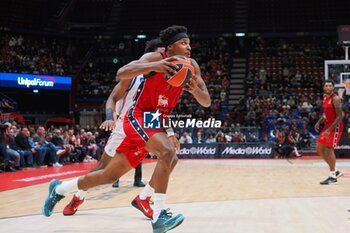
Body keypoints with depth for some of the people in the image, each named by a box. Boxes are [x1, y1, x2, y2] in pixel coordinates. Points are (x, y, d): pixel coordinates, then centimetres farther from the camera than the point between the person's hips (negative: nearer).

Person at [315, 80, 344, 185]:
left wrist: (329, 130, -26)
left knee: (329, 148, -13)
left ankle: (333, 176, -5)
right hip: (327, 124, 9)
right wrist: (319, 122, 4)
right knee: (320, 149, 9)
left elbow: (339, 117, -22)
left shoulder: (335, 99, -18)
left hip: (335, 126, -9)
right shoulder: (325, 97, 9)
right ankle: (335, 171, 19)